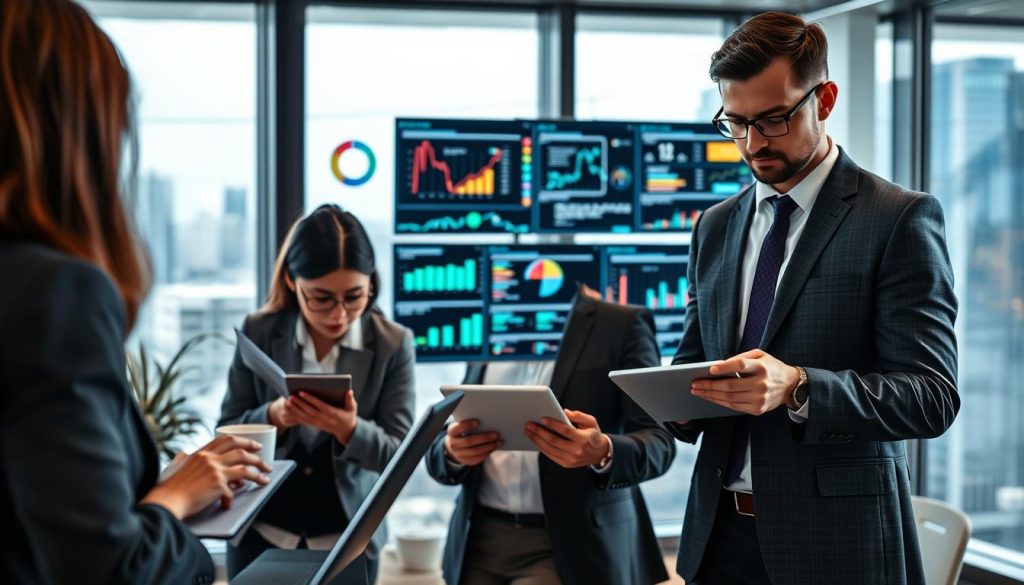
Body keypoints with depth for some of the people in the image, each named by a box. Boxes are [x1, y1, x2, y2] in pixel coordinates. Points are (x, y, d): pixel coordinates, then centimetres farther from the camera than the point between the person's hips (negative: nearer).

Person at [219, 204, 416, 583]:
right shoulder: (258, 332, -7)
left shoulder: (393, 344, -9)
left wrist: (350, 430, -30)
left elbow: (399, 453, -10)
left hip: (348, 538, -1)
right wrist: (273, 417, -23)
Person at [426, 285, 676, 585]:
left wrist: (603, 452, -29)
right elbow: (439, 454, 12)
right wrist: (452, 450, -12)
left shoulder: (622, 323, -1)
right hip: (481, 540, 5)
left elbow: (659, 443, -7)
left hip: (571, 542, -4)